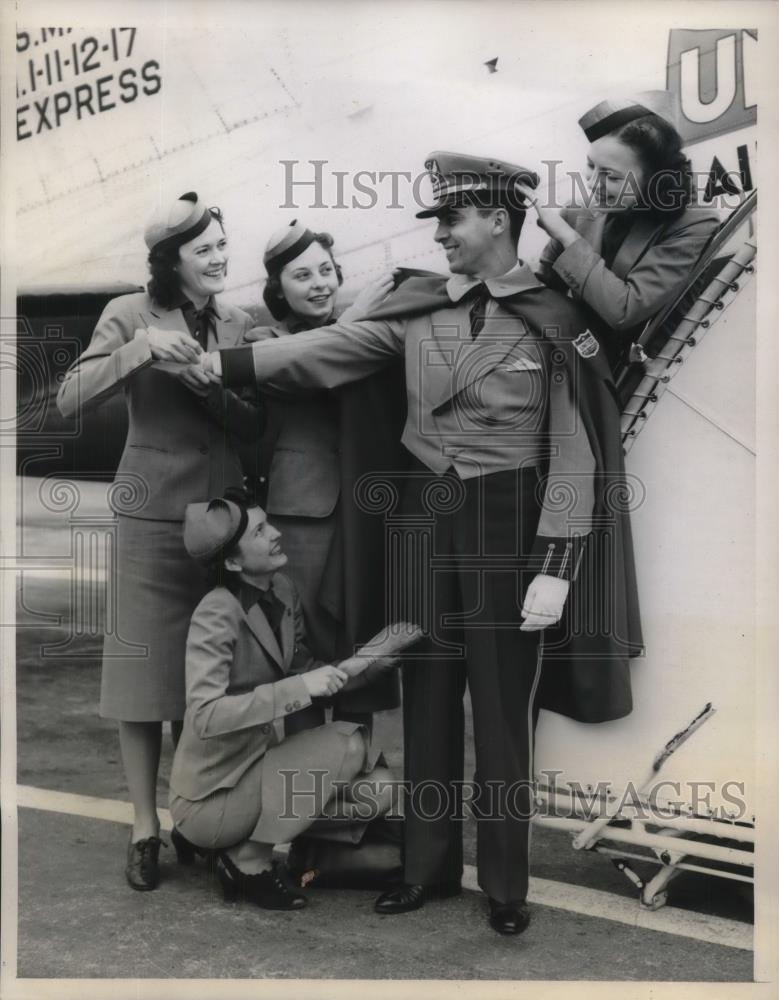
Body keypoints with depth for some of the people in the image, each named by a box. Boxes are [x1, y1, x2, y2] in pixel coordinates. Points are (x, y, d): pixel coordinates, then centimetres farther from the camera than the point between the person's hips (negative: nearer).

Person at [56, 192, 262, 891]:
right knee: (147, 668, 2)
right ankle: (145, 827, 14)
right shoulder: (132, 314, -3)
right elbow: (70, 400, -12)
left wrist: (203, 381, -17)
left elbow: (255, 423, 1)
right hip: (153, 514, -3)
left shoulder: (238, 325, 7)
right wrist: (141, 350, -24)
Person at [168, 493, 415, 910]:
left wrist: (364, 661, -7)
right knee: (349, 744, -21)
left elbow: (303, 671, 10)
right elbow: (205, 717, -30)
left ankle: (249, 844, 7)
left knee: (377, 787, -9)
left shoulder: (283, 592, 0)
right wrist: (298, 688, -34)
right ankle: (249, 859, -5)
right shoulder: (217, 613, -23)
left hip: (259, 765, 7)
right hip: (210, 795, -7)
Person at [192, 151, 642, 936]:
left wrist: (555, 570, -15)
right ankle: (428, 866, 27)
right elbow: (327, 348, -3)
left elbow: (575, 454, -10)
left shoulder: (554, 319, -8)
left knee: (502, 704, 4)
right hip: (425, 514, 4)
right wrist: (226, 361, -16)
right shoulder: (417, 307, 4)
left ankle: (505, 882, 21)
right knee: (427, 695, 11)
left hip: (508, 523, -4)